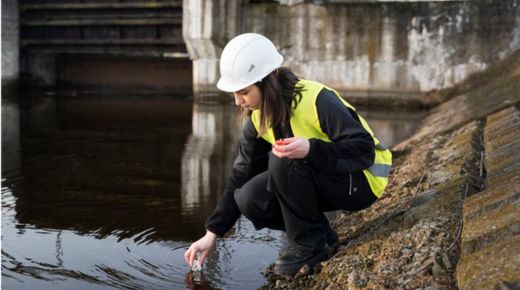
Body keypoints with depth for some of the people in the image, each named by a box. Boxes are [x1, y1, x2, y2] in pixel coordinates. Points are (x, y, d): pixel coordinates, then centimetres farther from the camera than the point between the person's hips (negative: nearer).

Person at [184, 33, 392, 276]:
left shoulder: (317, 100, -27)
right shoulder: (258, 118, -5)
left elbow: (364, 149, -29)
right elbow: (241, 176, 0)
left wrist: (310, 149, -45)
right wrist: (212, 234, -3)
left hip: (360, 181, -7)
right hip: (320, 180, 7)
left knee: (284, 161, -31)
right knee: (248, 199, -15)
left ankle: (311, 243, -14)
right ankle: (319, 234, 2)